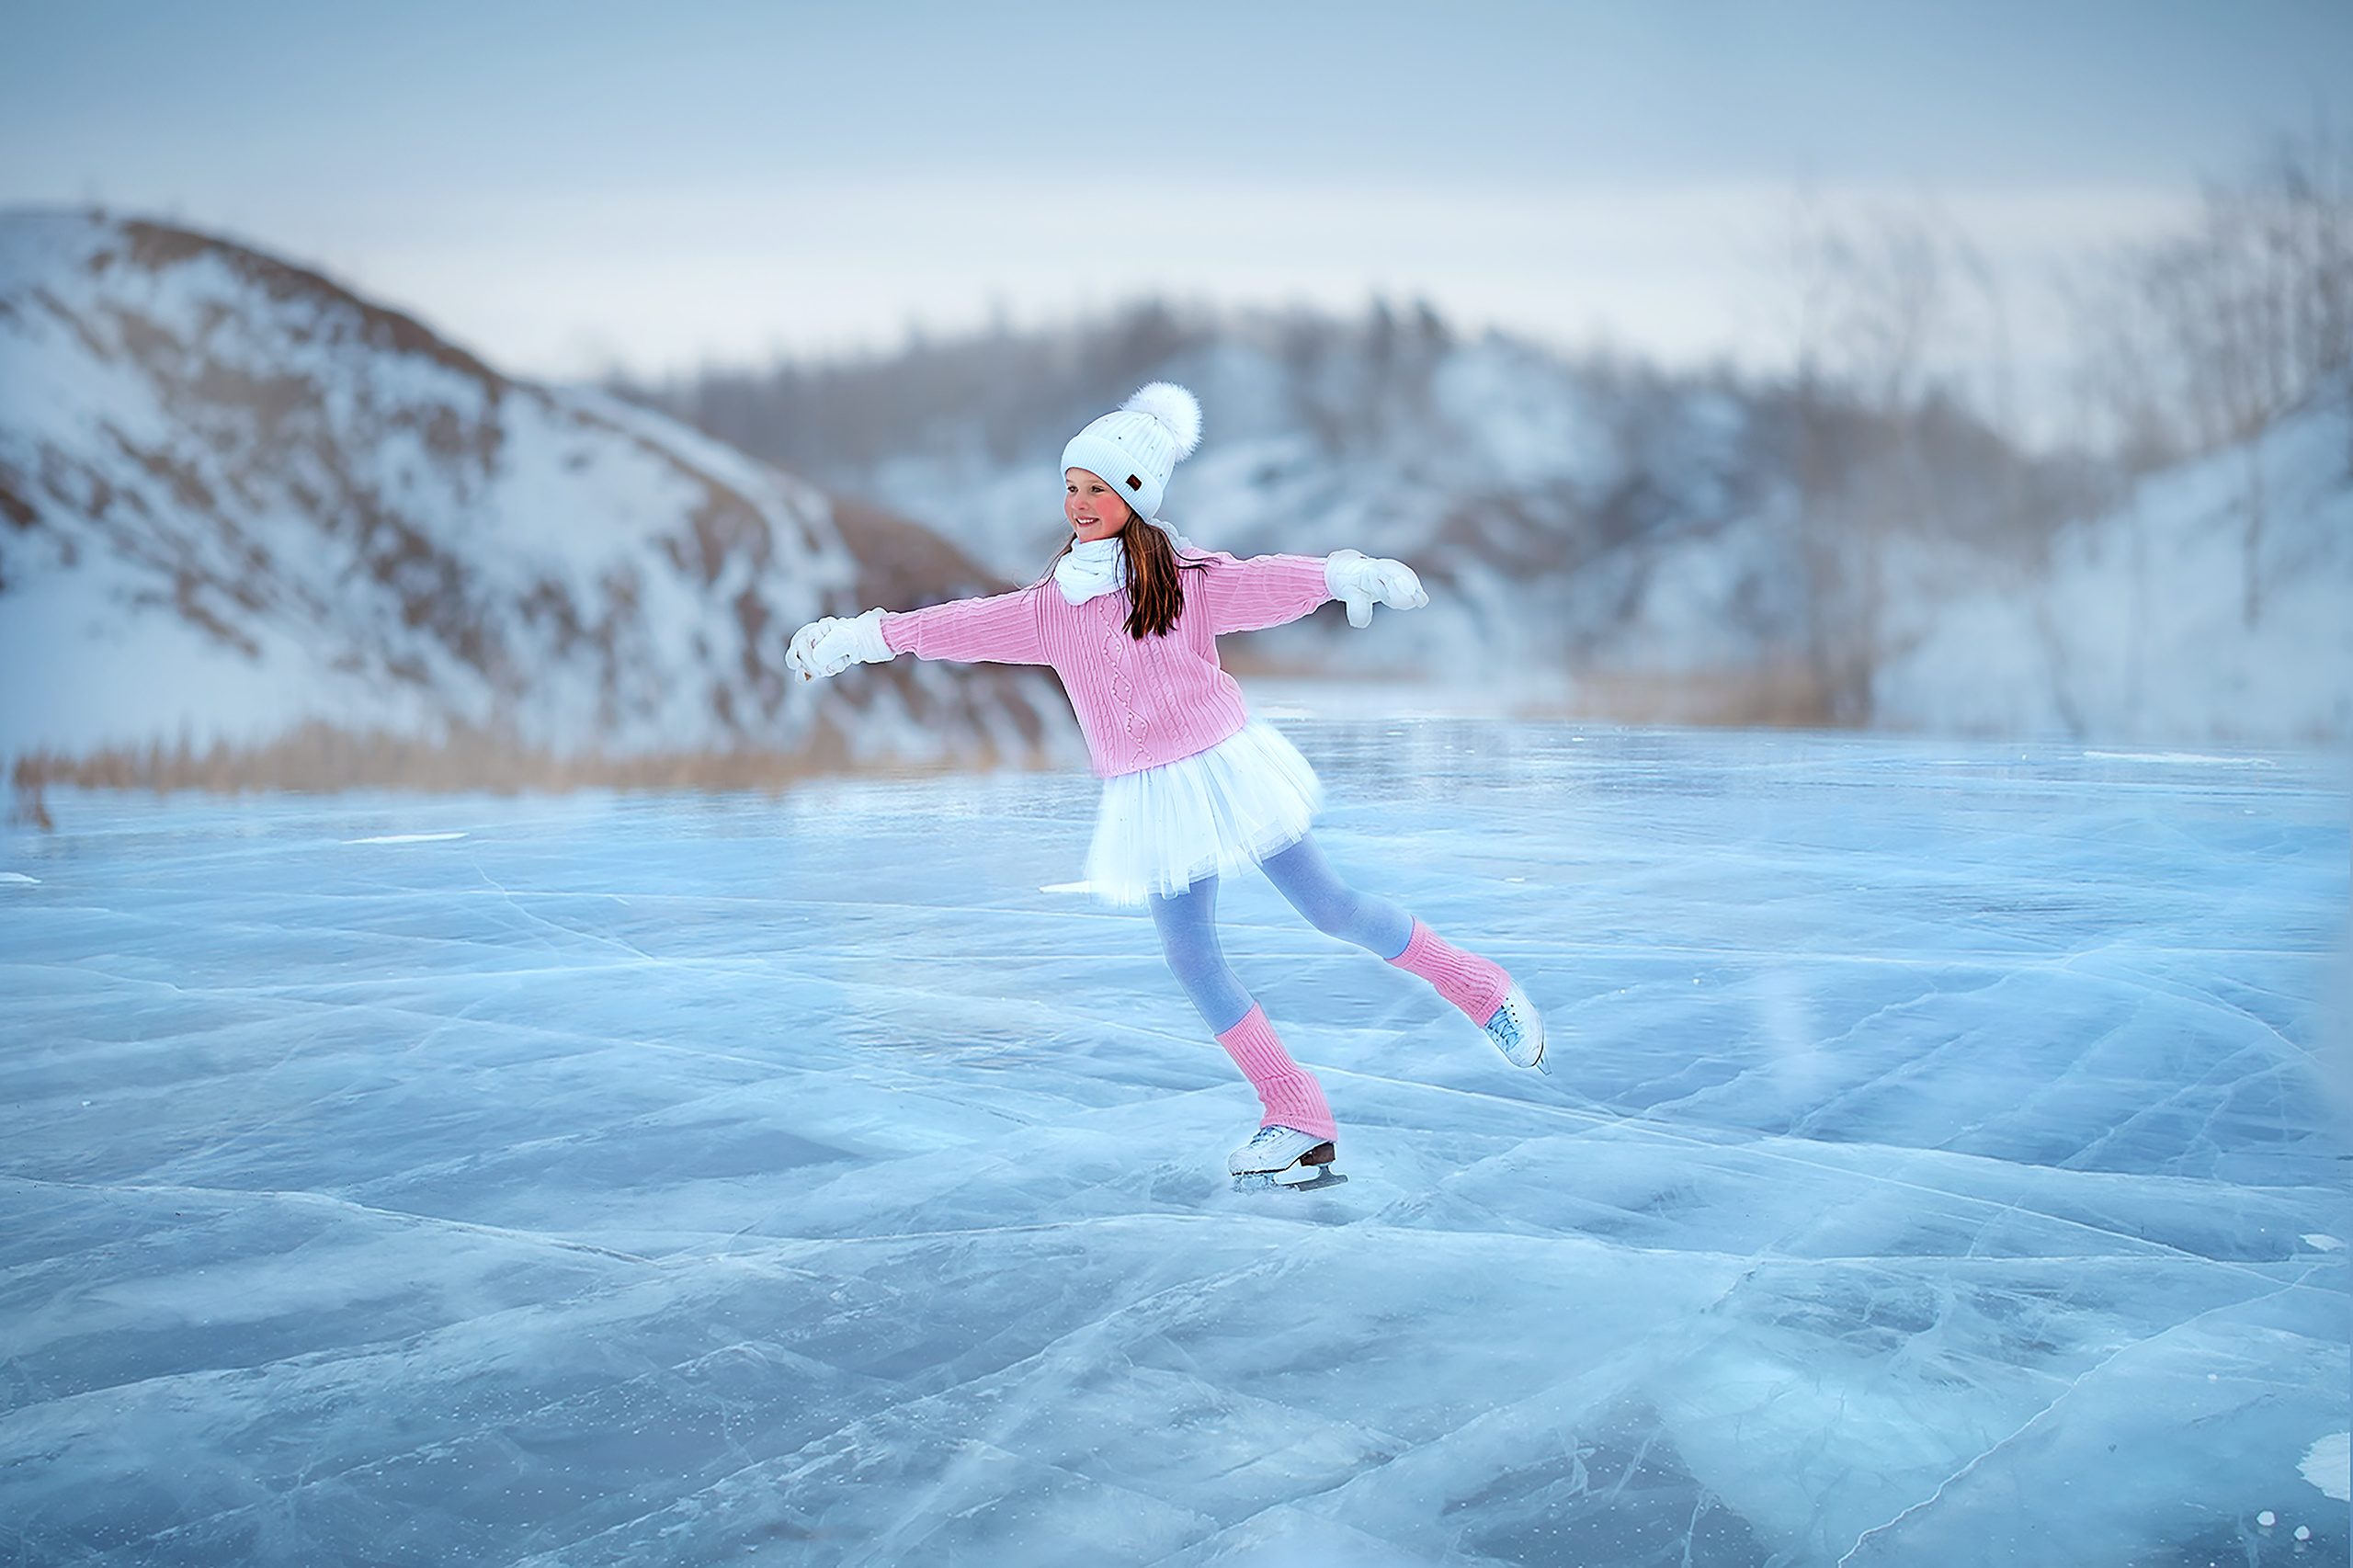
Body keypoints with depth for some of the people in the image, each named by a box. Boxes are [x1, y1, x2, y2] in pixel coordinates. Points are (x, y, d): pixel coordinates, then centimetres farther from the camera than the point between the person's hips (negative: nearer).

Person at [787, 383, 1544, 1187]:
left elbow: (1269, 584, -23)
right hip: (1147, 801, 4)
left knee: (1327, 905, -3)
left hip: (1221, 766, -4)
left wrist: (1343, 575, -42)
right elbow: (966, 625, 15)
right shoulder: (1050, 608, 5)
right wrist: (866, 635, 18)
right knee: (1190, 952, -1)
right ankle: (1297, 1120, 4)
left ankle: (1480, 987, 19)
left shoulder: (1187, 580, -8)